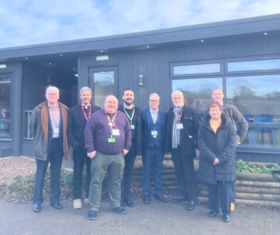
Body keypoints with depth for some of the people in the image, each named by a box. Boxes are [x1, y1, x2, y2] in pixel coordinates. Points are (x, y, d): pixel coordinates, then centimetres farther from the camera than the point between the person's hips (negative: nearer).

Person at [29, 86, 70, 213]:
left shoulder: (64, 110, 3)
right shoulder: (39, 110, -5)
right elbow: (32, 126, 6)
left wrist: (63, 141, 8)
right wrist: (39, 139, 9)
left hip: (58, 144, 3)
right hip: (44, 145, -3)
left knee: (56, 174, 11)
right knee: (40, 173, 6)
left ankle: (54, 199, 23)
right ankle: (37, 201, 17)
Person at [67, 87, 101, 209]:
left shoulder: (98, 109, 5)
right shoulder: (73, 111, 3)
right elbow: (69, 130, 0)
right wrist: (74, 144, -11)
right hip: (79, 147, -1)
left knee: (91, 173, 11)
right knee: (78, 173, 7)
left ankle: (89, 196, 24)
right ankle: (77, 198, 17)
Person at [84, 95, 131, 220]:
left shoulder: (122, 116, 10)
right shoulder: (96, 116, -3)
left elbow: (128, 132, 14)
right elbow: (88, 132, -6)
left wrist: (126, 147, 8)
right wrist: (90, 149, -10)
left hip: (118, 156, 4)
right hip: (100, 155, -3)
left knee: (116, 181, 14)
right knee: (96, 181, 2)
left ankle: (115, 205, 28)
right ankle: (94, 208, 14)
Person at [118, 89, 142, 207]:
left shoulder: (138, 111, 8)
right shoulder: (118, 110, -2)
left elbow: (139, 129, 6)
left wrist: (139, 145, 1)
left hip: (132, 144, 3)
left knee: (129, 171, 12)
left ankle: (127, 196, 23)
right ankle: (121, 196, 17)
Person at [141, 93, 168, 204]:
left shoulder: (164, 114, 5)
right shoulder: (143, 113, -2)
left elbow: (165, 130, 5)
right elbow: (140, 129, -4)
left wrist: (164, 146, -2)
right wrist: (141, 145, -9)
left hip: (159, 146, 2)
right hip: (147, 146, -2)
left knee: (158, 171, 12)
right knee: (146, 171, 7)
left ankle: (158, 193, 24)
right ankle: (146, 194, 19)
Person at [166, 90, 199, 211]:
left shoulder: (191, 112, -3)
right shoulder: (170, 113, 8)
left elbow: (196, 129, -6)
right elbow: (167, 129, 9)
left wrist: (197, 146, -10)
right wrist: (168, 146, 5)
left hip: (186, 147, -4)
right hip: (174, 147, 4)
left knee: (189, 174, 3)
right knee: (179, 173, 14)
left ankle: (191, 199, 11)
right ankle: (182, 194, 28)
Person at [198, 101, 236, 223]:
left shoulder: (228, 124, -1)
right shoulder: (203, 125, 1)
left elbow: (232, 143, -6)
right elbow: (201, 143, -4)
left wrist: (221, 158, -14)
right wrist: (212, 157, -15)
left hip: (225, 163, -1)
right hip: (209, 162, 1)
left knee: (225, 188, 3)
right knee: (212, 187, 11)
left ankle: (226, 212, 19)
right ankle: (214, 209, 28)